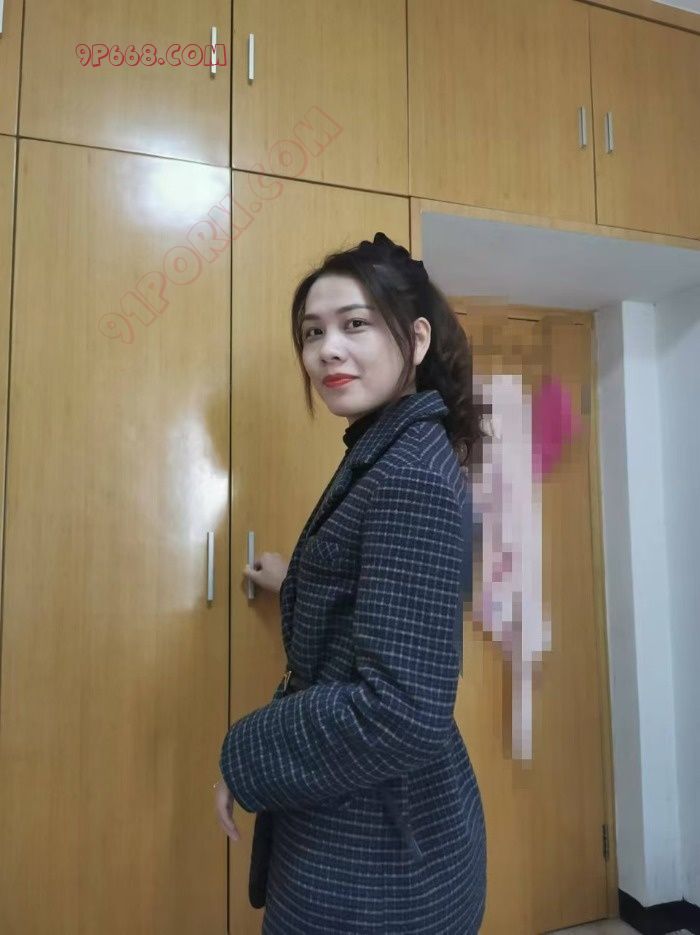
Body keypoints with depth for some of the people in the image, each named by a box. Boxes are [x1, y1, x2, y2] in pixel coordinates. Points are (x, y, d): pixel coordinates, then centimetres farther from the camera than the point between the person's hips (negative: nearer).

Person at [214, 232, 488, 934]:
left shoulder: (411, 476, -26)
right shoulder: (389, 452, 4)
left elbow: (401, 711, -30)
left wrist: (245, 758, -16)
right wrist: (297, 582, 29)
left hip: (375, 857, -9)